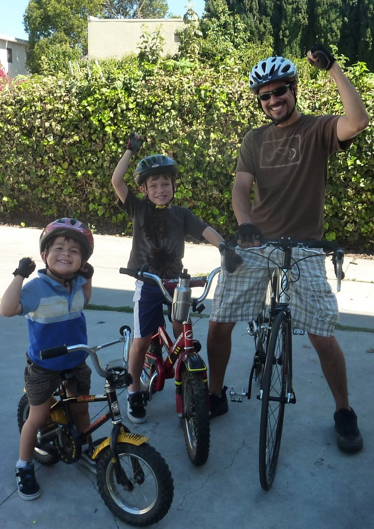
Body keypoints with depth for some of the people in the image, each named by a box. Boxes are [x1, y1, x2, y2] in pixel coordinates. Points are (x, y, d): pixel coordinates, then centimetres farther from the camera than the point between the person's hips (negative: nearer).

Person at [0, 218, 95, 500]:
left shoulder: (75, 283, -6)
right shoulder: (36, 287, -24)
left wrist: (88, 278, 1)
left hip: (76, 362, 5)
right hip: (43, 366, -5)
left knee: (81, 410, 19)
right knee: (38, 418, 9)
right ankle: (24, 467, 32)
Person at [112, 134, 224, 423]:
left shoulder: (182, 214, 3)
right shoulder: (139, 208, -1)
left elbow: (206, 230, -9)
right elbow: (117, 181, -11)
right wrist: (131, 150, -10)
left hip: (175, 281, 2)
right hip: (147, 283, -1)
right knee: (142, 340, 0)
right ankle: (134, 393, 19)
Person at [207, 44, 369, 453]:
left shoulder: (317, 130, 1)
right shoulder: (254, 140, 12)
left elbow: (357, 121, -22)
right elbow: (240, 186, -4)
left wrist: (332, 68, -17)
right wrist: (244, 222, -24)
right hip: (254, 244, 4)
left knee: (323, 336, -4)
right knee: (219, 323, 1)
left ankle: (344, 413, 20)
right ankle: (216, 396, 24)